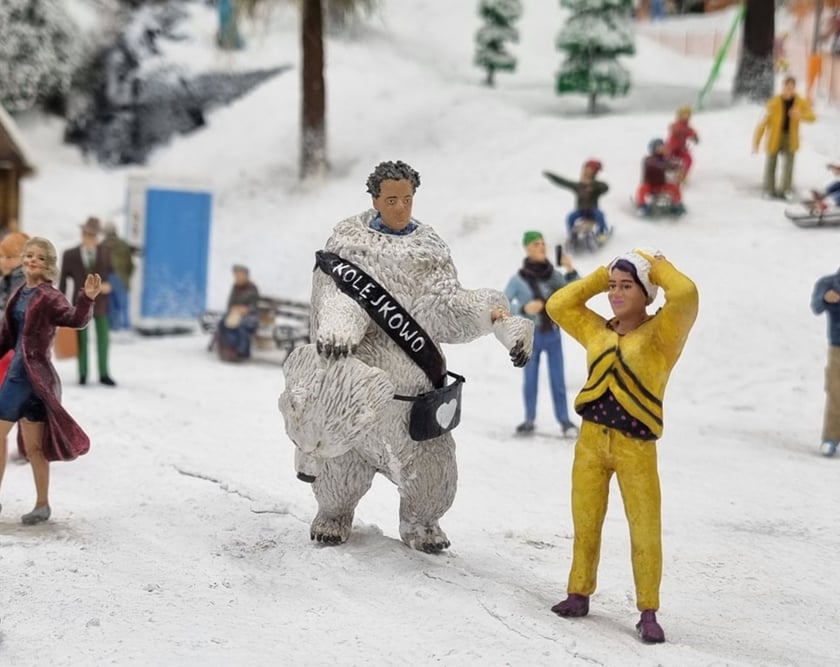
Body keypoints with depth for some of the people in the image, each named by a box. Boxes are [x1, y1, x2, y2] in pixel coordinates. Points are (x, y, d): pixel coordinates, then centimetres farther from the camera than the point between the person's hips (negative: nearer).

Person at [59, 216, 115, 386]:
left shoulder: (105, 254, 3)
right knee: (82, 339, 4)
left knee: (103, 339, 5)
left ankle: (104, 374, 14)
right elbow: (63, 280, 1)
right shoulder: (70, 255, -1)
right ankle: (83, 374, 14)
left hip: (100, 303, 1)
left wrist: (108, 286, -13)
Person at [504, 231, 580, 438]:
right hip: (530, 335, -1)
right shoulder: (518, 279, -10)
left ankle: (564, 421, 11)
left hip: (553, 335, 1)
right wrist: (523, 309, -26)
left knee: (558, 380, 2)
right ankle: (529, 420, 22)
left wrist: (570, 270, -17)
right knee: (530, 380, 9)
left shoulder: (554, 275, -3)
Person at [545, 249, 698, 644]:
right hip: (591, 440, 4)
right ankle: (579, 593, 24)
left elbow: (686, 294, -20)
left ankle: (648, 613, 5)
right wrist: (602, 275, 11)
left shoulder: (660, 334, -4)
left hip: (636, 446, -4)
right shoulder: (597, 331, 11)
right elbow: (558, 305, 15)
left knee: (645, 532, -3)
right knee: (585, 524, 11)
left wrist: (657, 266, -2)